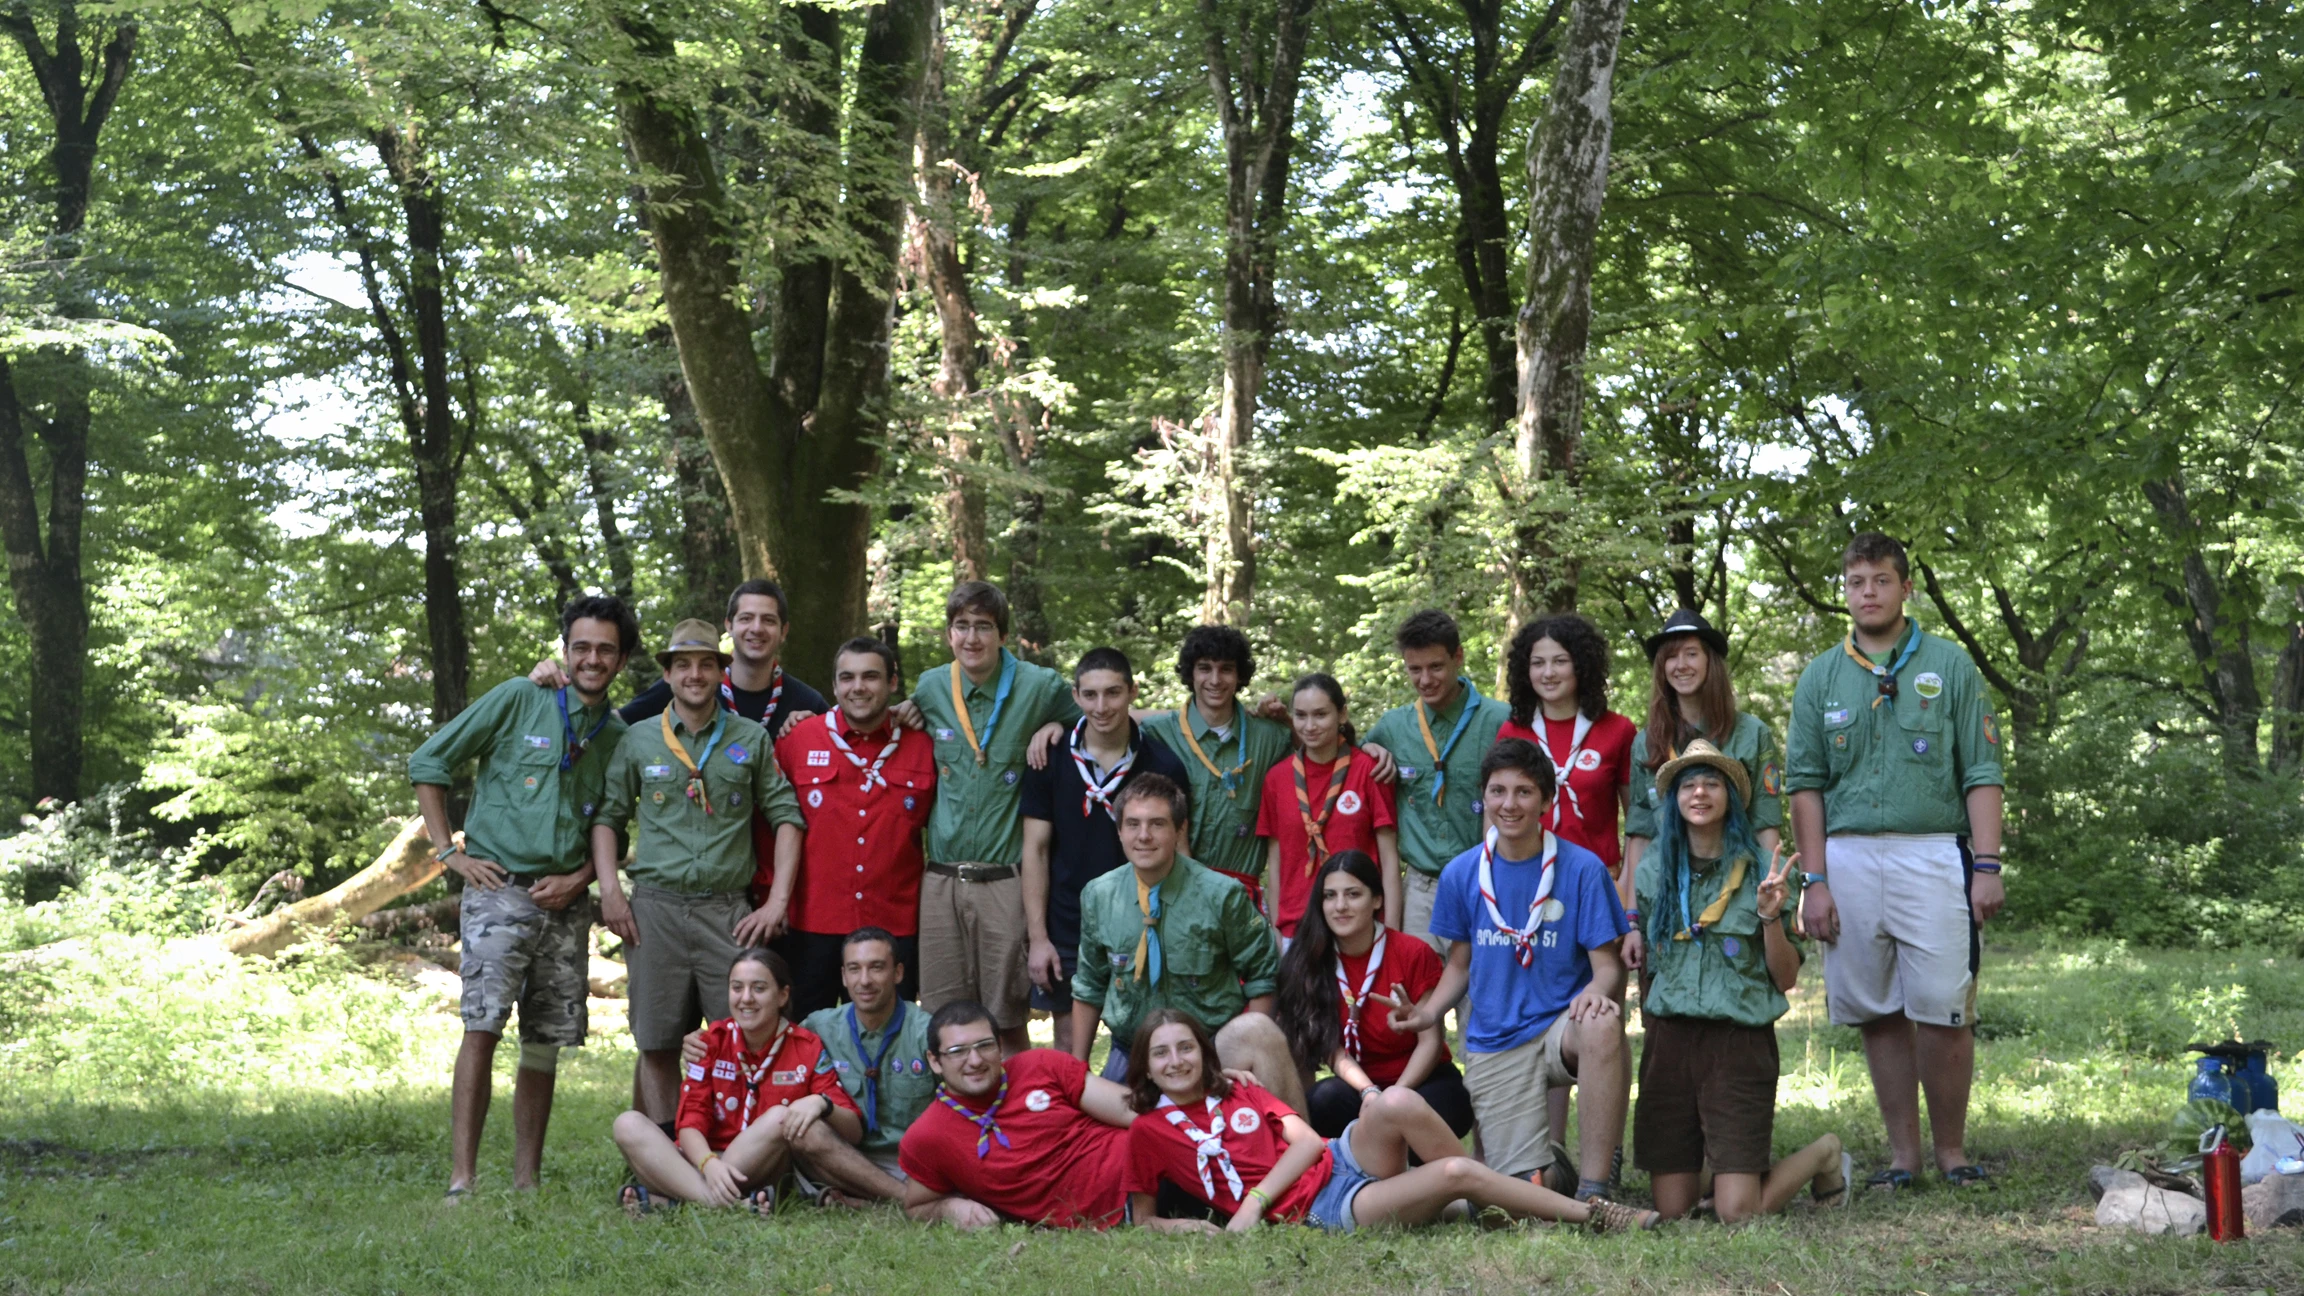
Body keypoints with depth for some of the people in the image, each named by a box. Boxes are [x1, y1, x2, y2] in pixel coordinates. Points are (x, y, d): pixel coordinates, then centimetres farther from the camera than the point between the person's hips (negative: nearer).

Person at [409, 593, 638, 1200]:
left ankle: (526, 1182, 12)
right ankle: (461, 1179, -15)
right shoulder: (517, 701, 1)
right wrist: (449, 852, -2)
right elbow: (428, 763, 3)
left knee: (546, 1041, 6)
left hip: (566, 903, 4)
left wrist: (580, 877, 0)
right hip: (499, 888, -4)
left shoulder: (620, 738, 12)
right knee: (483, 1026, -14)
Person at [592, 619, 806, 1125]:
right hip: (655, 907, 1)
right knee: (656, 1046, 3)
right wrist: (609, 889, -1)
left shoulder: (751, 740, 8)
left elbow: (786, 816, 6)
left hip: (729, 911, -1)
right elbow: (608, 816, 13)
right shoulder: (638, 740, 10)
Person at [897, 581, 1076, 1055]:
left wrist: (1057, 727, -6)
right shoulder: (930, 688, 8)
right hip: (941, 879, 3)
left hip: (1005, 880, -3)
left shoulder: (1040, 687, -2)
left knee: (1007, 1023, 1)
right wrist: (901, 715, 7)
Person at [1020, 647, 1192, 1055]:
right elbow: (1036, 850, 1)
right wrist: (1038, 937, -4)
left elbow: (1178, 854, 2)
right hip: (1067, 933, 1)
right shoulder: (1051, 761, -1)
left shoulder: (1162, 765, -3)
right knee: (1069, 1053, 8)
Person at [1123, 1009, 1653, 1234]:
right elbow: (1141, 1219, 9)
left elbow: (1306, 1140, 5)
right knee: (1456, 1174, -24)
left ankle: (1485, 1195, -11)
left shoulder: (1240, 1091, 15)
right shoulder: (1148, 1132, 5)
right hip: (1318, 1212, -4)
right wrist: (1179, 1226, -13)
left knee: (1395, 1104, -31)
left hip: (1343, 1159, 4)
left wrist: (1253, 1200, -11)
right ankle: (1592, 1216, -13)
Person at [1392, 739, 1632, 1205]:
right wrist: (1429, 1012, -4)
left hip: (1561, 1026, -2)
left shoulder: (1582, 868, -5)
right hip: (1494, 1046, 2)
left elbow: (1608, 964, -5)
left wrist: (1597, 992, -29)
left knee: (1602, 1025, -39)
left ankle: (1592, 1191, -30)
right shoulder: (1461, 874, 4)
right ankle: (1551, 1164, 33)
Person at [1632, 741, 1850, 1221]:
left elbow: (1786, 979, -1)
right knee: (1672, 1210, 0)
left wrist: (1770, 916, -15)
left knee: (1737, 1213, -9)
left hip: (1739, 1039, -3)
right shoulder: (1653, 870, 8)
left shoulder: (1763, 871, -1)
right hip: (1669, 1039, 3)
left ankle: (1824, 1155, 19)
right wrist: (1652, 1029, 12)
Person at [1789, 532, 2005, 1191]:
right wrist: (1815, 881, 1)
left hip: (1933, 856, -2)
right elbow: (1805, 785, 9)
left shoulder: (1949, 667, 6)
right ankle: (1902, 1154, 13)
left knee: (1944, 1013, -6)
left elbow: (1981, 776, 3)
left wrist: (1987, 866, -6)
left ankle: (1952, 1151, 6)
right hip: (1849, 858, 2)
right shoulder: (1820, 678, 11)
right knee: (1879, 1015, 5)